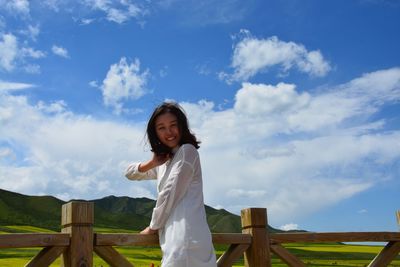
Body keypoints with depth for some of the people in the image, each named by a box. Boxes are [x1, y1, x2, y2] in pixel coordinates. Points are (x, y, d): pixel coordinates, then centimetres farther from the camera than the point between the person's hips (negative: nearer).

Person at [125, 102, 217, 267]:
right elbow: (130, 173, 25)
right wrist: (152, 163, 4)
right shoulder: (164, 162, 22)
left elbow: (170, 194, -8)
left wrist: (153, 227, 5)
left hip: (186, 237, -8)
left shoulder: (187, 151, -4)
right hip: (175, 238, 8)